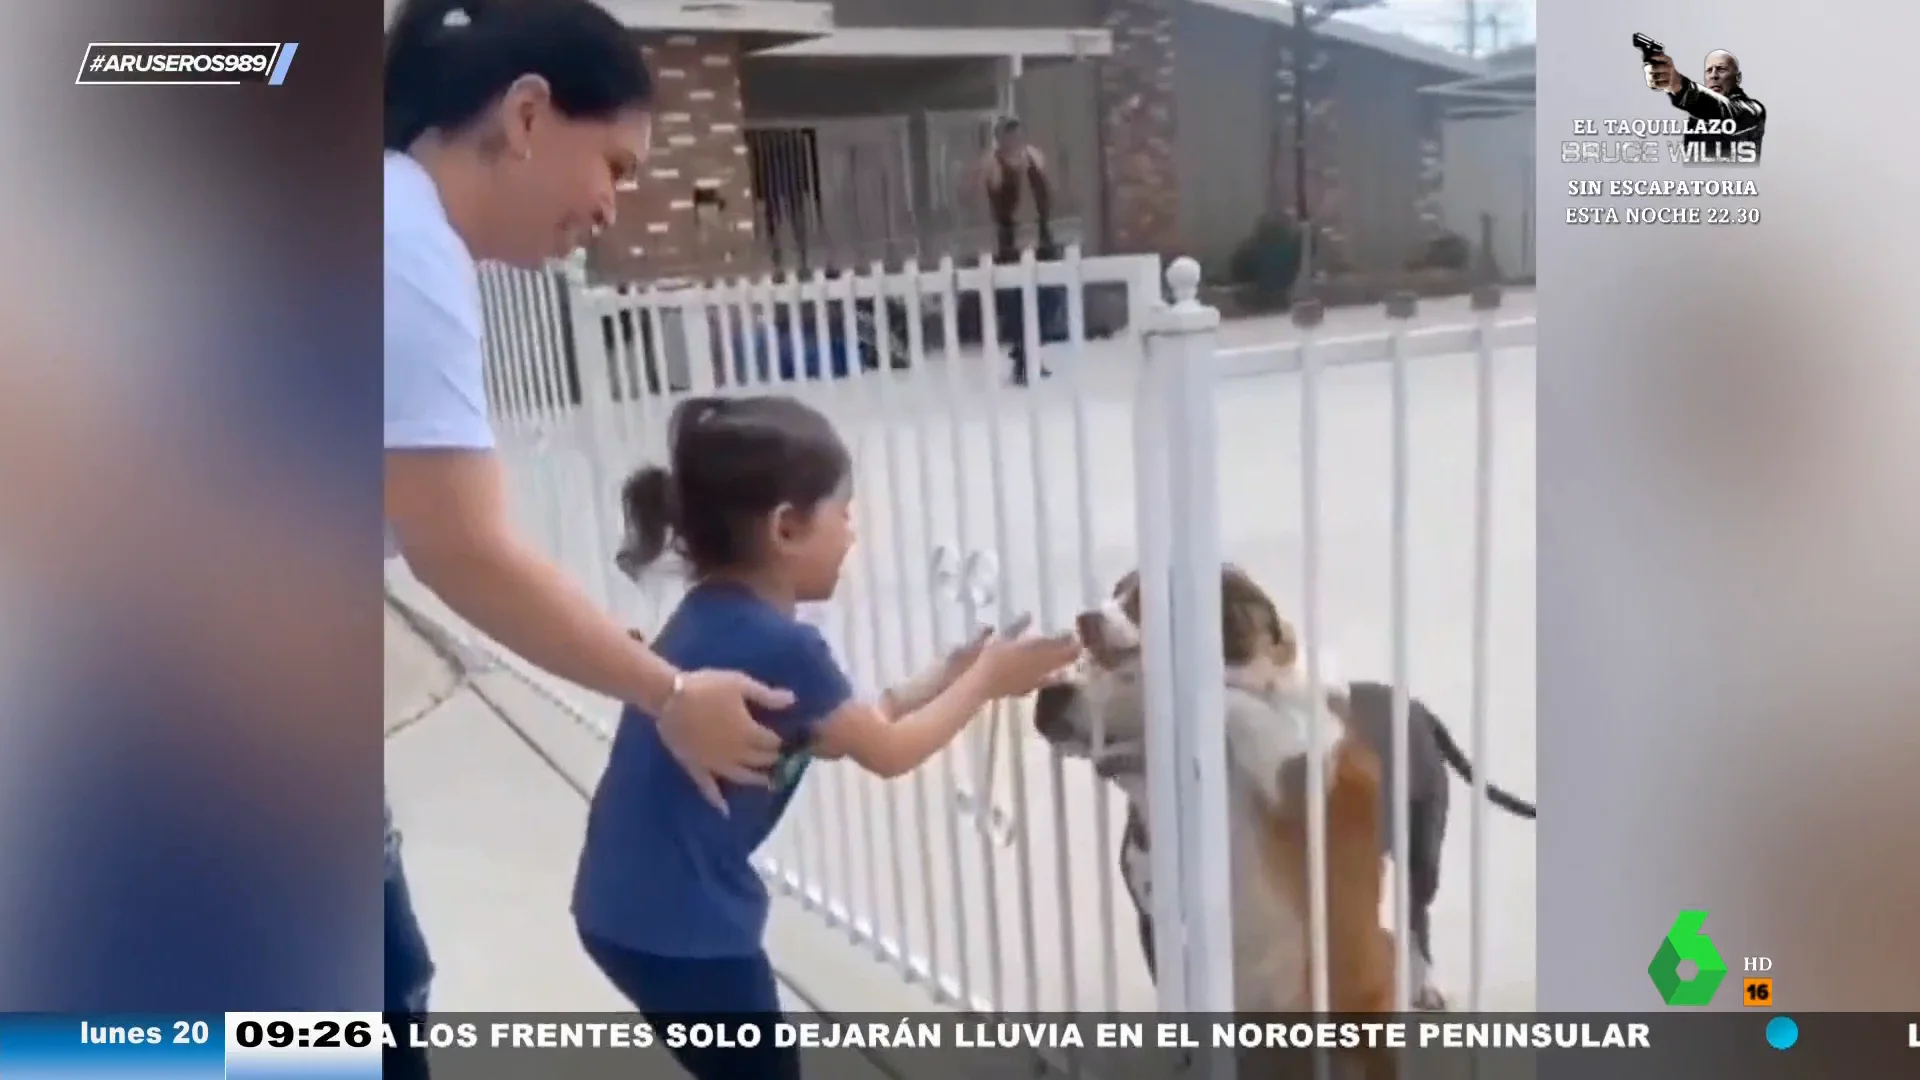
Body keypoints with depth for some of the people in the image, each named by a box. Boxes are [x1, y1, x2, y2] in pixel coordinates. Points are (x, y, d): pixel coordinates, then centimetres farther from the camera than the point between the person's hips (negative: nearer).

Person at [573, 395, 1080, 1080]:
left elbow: (836, 734, 13)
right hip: (676, 919, -9)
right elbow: (887, 752, -8)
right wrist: (985, 682, 3)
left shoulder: (717, 617, 5)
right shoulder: (776, 644, -22)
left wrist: (948, 674, 11)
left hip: (636, 904, 9)